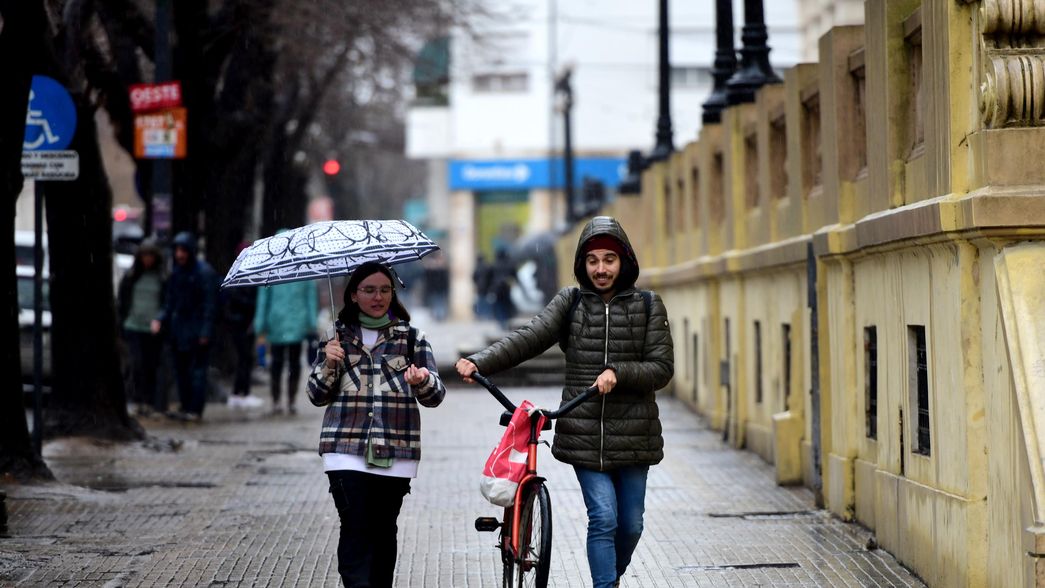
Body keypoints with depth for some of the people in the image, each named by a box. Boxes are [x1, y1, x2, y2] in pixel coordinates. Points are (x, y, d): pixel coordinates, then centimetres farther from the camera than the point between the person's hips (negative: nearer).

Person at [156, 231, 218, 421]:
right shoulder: (177, 272, 10)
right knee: (180, 369, 10)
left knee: (197, 370, -5)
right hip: (179, 329, 7)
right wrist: (161, 318, -1)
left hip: (197, 331, -7)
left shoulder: (204, 272, -11)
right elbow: (170, 301, 16)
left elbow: (210, 304, -12)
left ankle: (195, 410, -4)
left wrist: (205, 332, -16)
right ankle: (186, 407, 18)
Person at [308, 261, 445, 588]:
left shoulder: (411, 338, 9)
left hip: (396, 452, 1)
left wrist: (423, 381, -21)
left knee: (384, 530, 6)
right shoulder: (339, 337, 10)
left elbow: (435, 396, 2)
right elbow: (317, 396, 9)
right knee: (355, 528, -13)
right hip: (347, 451, -1)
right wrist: (328, 364, -9)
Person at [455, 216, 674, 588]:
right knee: (603, 518, -12)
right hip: (584, 433, -1)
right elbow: (529, 339, -7)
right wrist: (479, 362, -23)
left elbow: (662, 368, -1)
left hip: (633, 436, 1)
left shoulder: (647, 306, 4)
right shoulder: (571, 302, 5)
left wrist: (618, 373, -18)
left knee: (630, 525, 9)